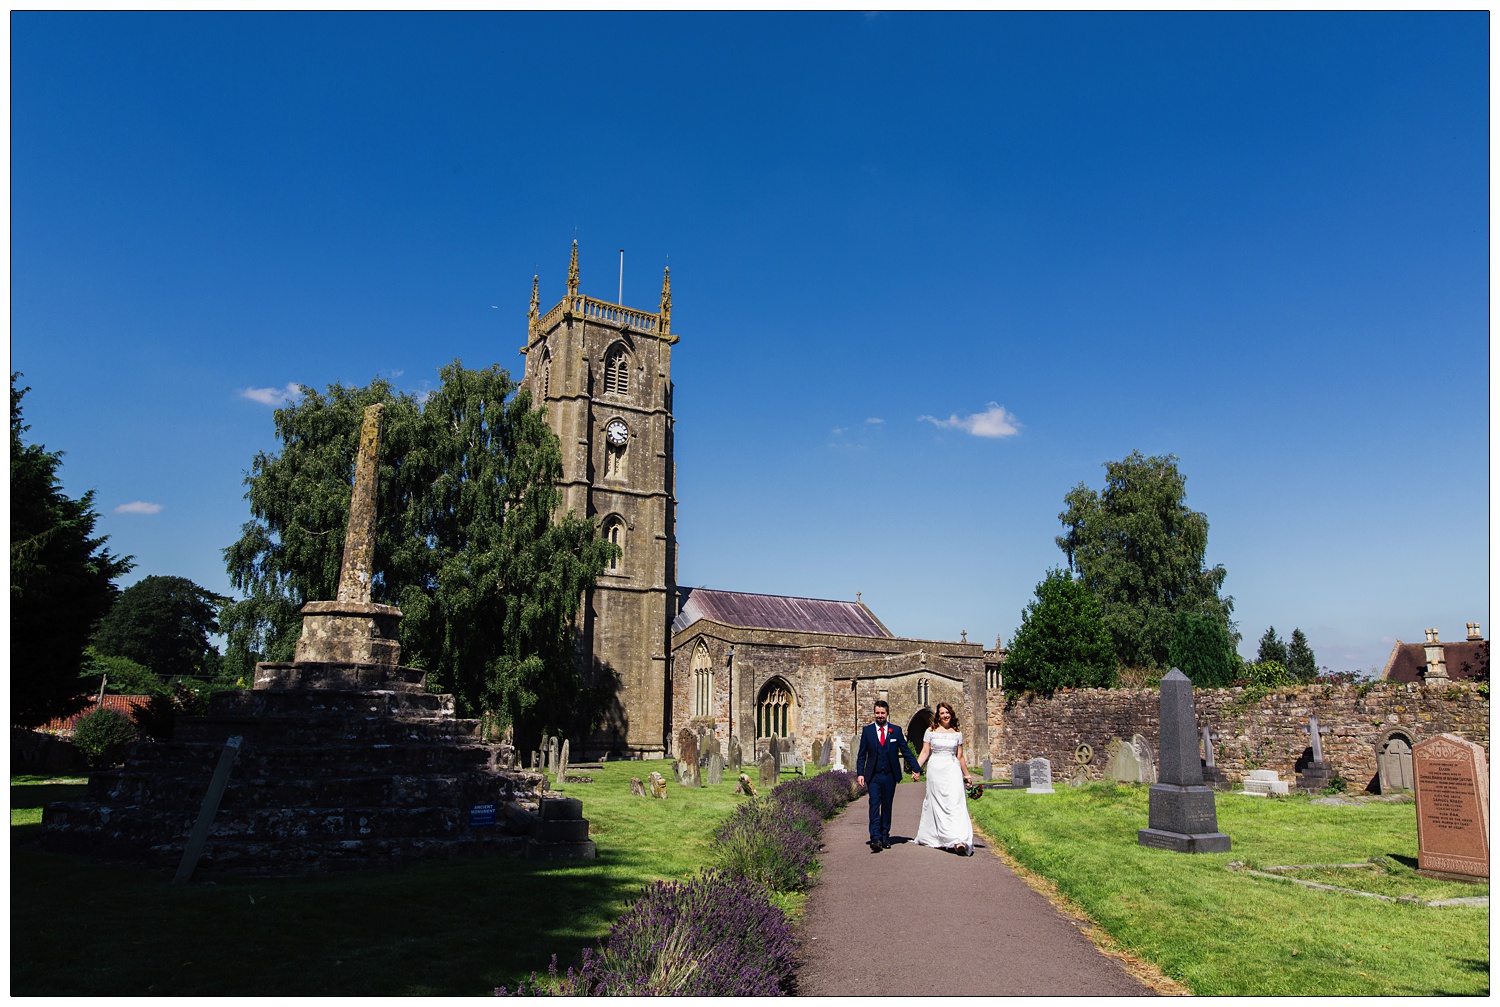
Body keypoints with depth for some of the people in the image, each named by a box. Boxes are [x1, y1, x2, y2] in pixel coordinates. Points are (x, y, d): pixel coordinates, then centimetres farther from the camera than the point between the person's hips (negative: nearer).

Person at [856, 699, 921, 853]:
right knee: (874, 804, -12)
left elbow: (906, 751, 8)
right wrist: (860, 773, -5)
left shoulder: (896, 730, 4)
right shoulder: (867, 730, 3)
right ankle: (875, 838, -16)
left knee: (887, 806, 9)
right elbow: (862, 754, 3)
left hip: (890, 775, 1)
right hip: (873, 775, -1)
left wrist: (916, 769, 2)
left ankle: (885, 836, 20)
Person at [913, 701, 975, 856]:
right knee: (936, 804, 5)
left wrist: (967, 775, 16)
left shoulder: (957, 734, 8)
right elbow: (925, 752, 2)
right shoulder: (931, 732, 4)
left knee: (955, 803, -11)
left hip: (952, 770, 0)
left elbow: (960, 756, 14)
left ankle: (959, 841, -18)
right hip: (935, 770, 0)